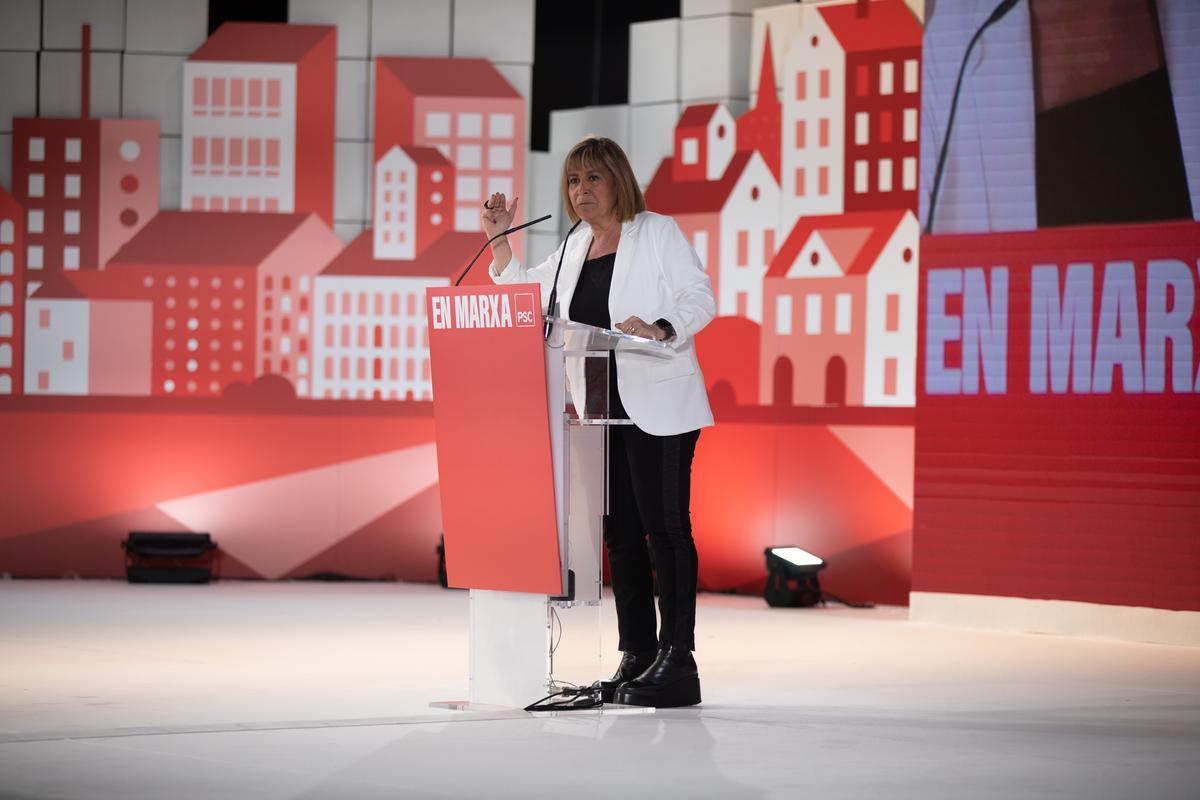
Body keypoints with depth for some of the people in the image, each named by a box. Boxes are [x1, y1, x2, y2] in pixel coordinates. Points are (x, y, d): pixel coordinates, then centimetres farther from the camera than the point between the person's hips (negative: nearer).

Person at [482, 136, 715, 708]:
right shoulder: (575, 247, 16)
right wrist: (498, 239, 11)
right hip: (602, 411, 7)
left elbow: (700, 298, -9)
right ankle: (635, 656, 11)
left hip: (657, 410, -7)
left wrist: (661, 329, -27)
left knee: (665, 525, -9)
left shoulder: (658, 233, -2)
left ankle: (676, 660, -11)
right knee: (621, 532, 7)